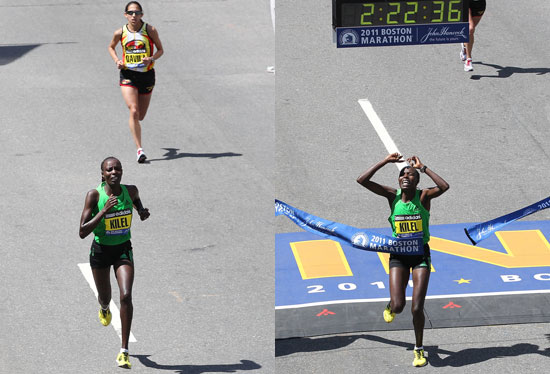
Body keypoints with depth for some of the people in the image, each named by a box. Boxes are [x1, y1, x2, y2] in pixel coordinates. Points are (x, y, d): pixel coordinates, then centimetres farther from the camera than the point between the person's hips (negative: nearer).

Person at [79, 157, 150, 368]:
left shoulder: (130, 191, -9)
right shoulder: (94, 196, -19)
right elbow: (82, 232, -23)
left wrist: (142, 211, -2)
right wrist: (104, 211, -32)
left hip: (123, 250, 1)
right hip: (101, 250, -1)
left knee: (126, 296, -18)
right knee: (105, 297, 19)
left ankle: (124, 351, -13)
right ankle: (104, 308, 62)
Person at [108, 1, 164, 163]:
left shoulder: (150, 30, -5)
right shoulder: (120, 33, -1)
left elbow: (160, 50, 5)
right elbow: (111, 47, 17)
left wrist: (151, 58, -16)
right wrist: (117, 61, -2)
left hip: (146, 75, 1)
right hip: (128, 75, -1)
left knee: (140, 116, 10)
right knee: (134, 112, -18)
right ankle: (139, 149, -17)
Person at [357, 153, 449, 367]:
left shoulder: (423, 196, -9)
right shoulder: (392, 196, -5)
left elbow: (444, 187, -31)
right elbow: (362, 180, -13)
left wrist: (422, 168, -23)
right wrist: (386, 161, -14)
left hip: (421, 255, -1)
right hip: (398, 255, 1)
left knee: (417, 308, -5)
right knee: (398, 306, -11)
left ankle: (419, 349, 16)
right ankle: (392, 305, 29)